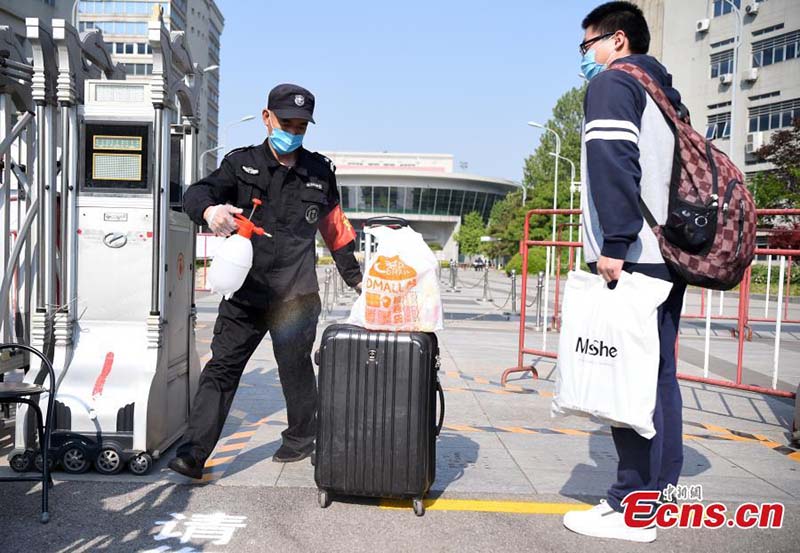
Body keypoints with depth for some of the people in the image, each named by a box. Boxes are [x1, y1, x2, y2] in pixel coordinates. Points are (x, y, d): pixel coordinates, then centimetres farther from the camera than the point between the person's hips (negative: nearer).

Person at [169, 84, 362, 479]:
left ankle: (301, 438, 33)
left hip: (296, 297, 1)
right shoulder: (241, 164, 5)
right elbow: (197, 192, -10)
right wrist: (210, 209, -34)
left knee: (296, 371, 11)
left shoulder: (319, 172, 10)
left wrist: (354, 277, 23)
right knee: (220, 368, -4)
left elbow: (335, 228, 19)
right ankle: (194, 453, 0)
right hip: (244, 294, 0)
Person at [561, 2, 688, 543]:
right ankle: (661, 492, 21)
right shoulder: (667, 94, 25)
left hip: (632, 257, -9)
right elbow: (685, 169, 22)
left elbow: (613, 160, -17)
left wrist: (614, 244, -21)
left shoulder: (612, 83, -1)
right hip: (670, 255, 9)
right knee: (659, 376, 12)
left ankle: (631, 509, -2)